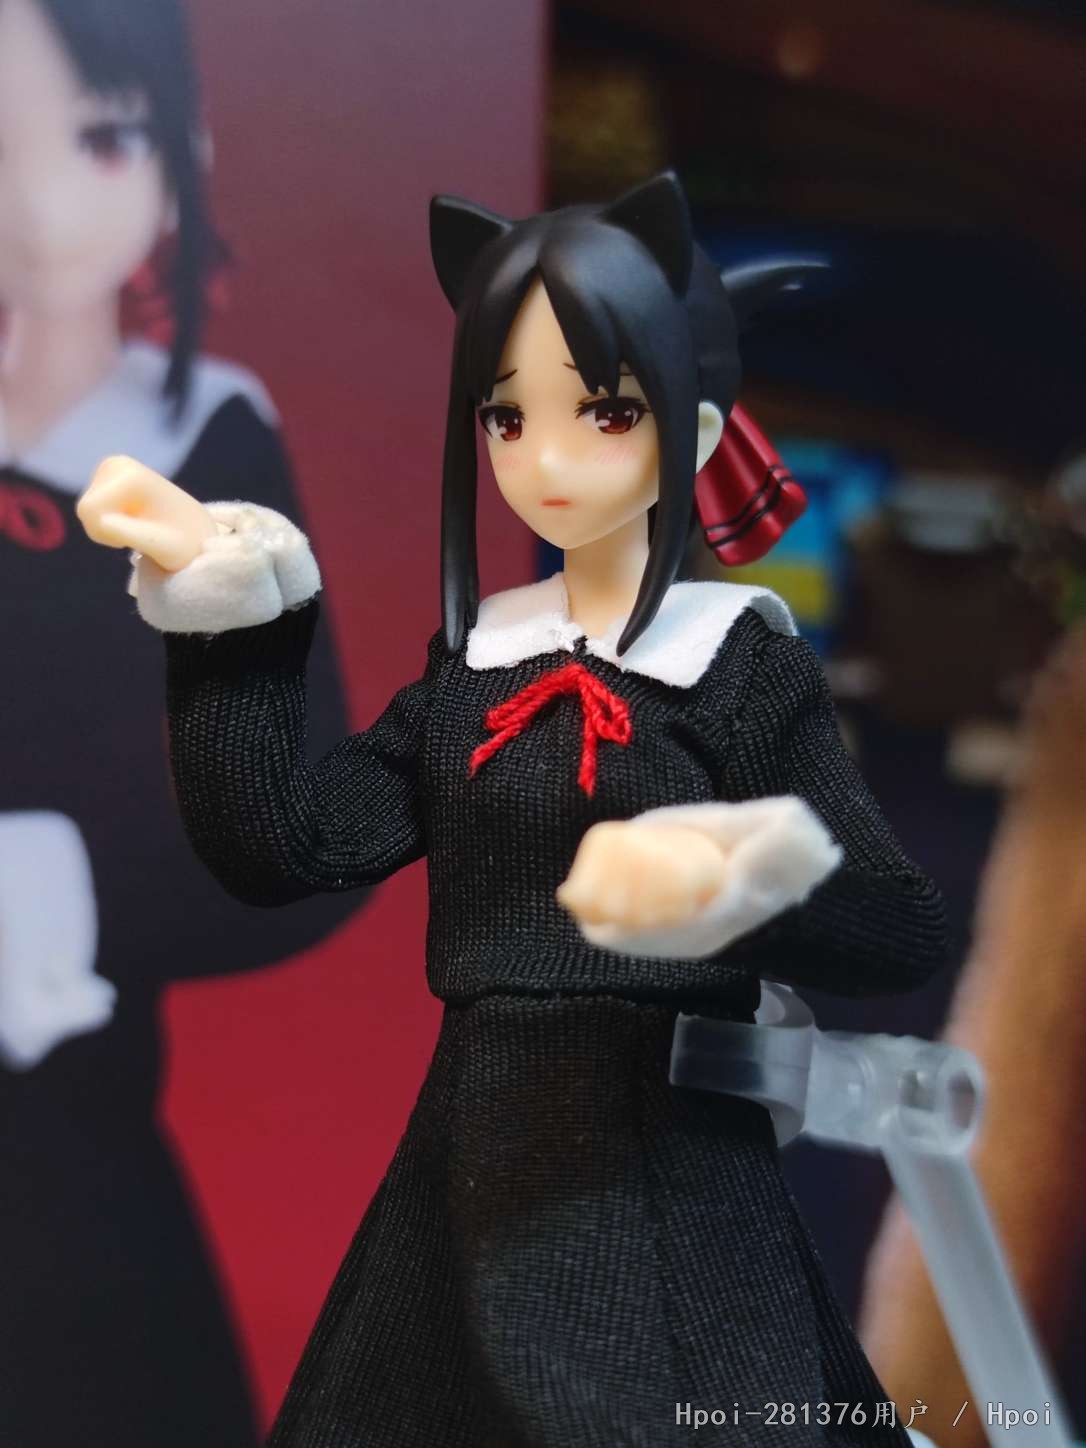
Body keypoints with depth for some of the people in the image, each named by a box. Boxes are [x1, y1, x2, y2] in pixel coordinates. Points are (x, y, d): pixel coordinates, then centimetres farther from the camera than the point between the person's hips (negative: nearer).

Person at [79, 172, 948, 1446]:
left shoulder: (746, 666, -8)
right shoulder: (468, 666, 5)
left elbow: (903, 929, -13)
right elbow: (274, 851, -1)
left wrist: (733, 878, -32)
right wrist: (223, 607, -6)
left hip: (666, 1181, -4)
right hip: (478, 1171, 5)